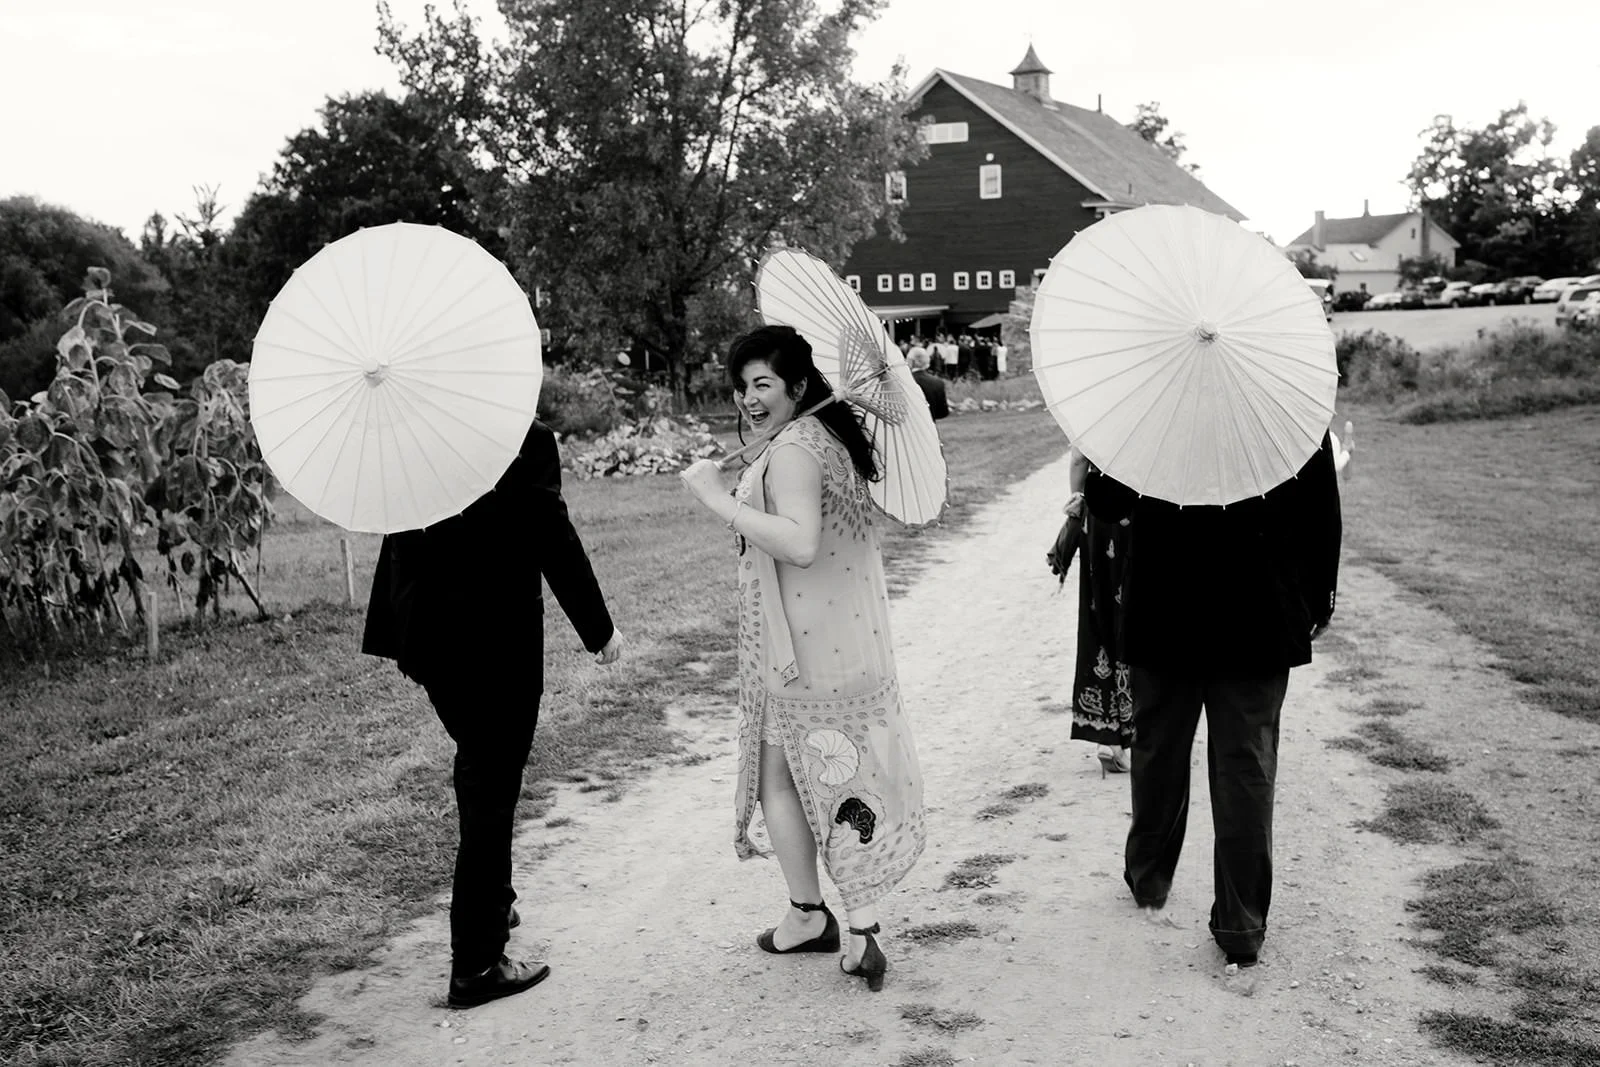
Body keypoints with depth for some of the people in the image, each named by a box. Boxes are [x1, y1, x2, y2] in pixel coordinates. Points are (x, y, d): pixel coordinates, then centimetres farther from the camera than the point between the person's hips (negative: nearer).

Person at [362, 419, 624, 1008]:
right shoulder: (525, 440, -16)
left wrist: (392, 636, 17)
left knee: (477, 766, 26)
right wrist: (600, 628, -1)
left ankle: (490, 904, 42)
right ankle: (475, 967, 8)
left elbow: (396, 548, 9)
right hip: (497, 641, -7)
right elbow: (555, 542, -13)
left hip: (427, 640, 7)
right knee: (491, 791, 1)